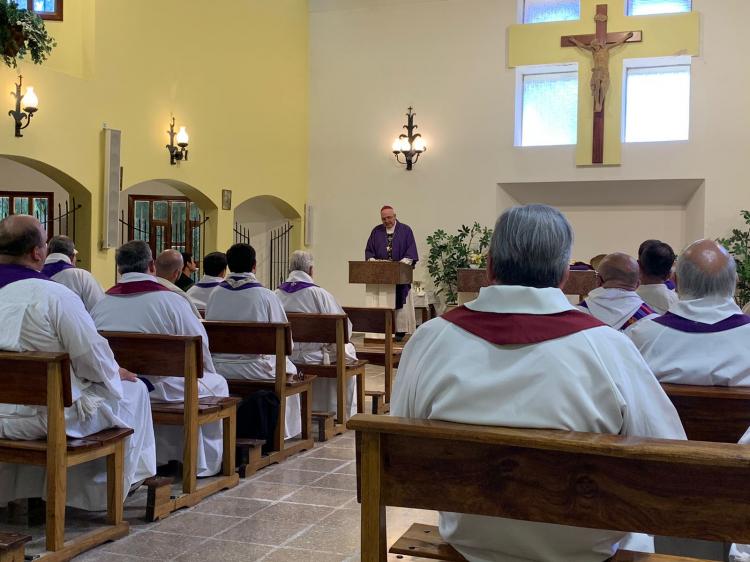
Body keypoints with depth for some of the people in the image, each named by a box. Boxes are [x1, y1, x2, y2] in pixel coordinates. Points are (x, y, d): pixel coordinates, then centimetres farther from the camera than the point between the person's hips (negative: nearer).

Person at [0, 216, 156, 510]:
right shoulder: (55, 295, -21)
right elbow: (92, 359, -16)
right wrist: (115, 372, 7)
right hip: (46, 415, -7)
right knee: (132, 390, 14)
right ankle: (104, 487, 28)